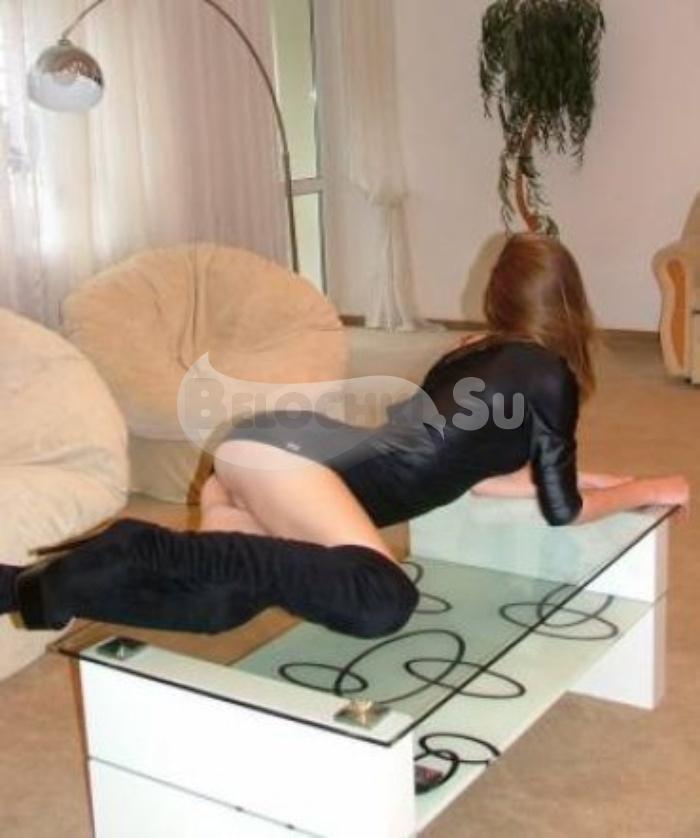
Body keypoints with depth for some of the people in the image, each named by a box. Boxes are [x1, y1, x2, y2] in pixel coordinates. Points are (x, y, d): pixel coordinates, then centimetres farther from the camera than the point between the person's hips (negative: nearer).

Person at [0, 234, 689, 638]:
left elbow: (465, 468, 35)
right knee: (382, 600, -29)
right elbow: (562, 510, 11)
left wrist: (571, 475, 41)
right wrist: (647, 490, 27)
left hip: (279, 440, 9)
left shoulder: (478, 355, 26)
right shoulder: (547, 373, 4)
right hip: (291, 455, -9)